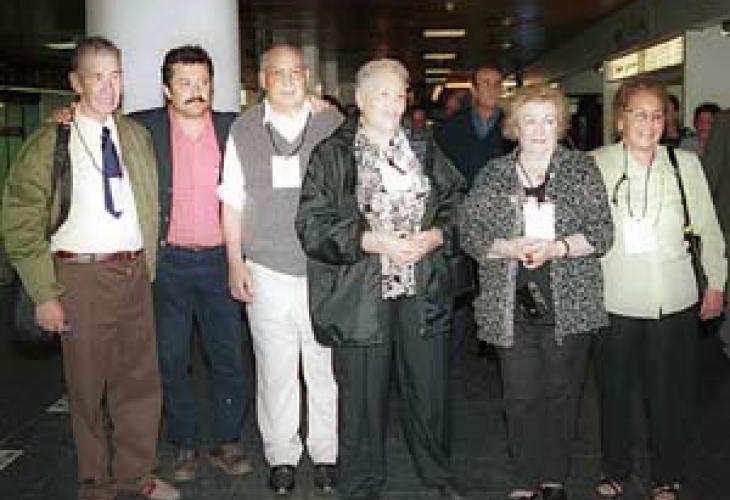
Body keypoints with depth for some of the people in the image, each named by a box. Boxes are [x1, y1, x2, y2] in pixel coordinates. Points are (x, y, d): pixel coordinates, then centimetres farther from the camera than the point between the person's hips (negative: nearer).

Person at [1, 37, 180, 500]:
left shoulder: (137, 136, 9)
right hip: (80, 275, -4)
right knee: (87, 383, 8)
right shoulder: (49, 142, -5)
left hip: (135, 272, 4)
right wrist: (44, 293, -10)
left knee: (141, 377, 11)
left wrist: (149, 264, 11)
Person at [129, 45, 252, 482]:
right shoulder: (144, 128, 0)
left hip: (220, 261, 1)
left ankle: (227, 442, 23)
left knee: (232, 357, 6)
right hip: (168, 262, -1)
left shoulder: (233, 128, 3)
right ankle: (185, 445, 24)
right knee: (172, 360, 8)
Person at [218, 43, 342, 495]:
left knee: (325, 364, 5)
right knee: (275, 366, 8)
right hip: (267, 269, 1)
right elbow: (232, 203, 8)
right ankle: (282, 455, 23)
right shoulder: (243, 131, 6)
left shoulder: (333, 124, 3)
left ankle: (326, 453, 21)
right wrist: (235, 263, 4)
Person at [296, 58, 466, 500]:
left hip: (423, 292, 4)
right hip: (360, 294, -3)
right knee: (364, 395, 5)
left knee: (430, 388, 12)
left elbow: (457, 206, 13)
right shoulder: (332, 156, -2)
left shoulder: (425, 151, 10)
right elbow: (313, 224, -8)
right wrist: (373, 241, -16)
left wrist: (434, 236, -7)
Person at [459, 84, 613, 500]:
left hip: (569, 305, 0)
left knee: (563, 394, 9)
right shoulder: (493, 175, 6)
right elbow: (469, 231, 0)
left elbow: (602, 233, -2)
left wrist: (555, 248, -18)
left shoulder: (582, 169, 3)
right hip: (512, 306, 0)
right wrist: (509, 248, -17)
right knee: (522, 397, 5)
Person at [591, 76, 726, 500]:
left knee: (670, 393, 9)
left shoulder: (686, 163, 0)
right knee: (615, 390, 13)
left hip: (675, 301, 1)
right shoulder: (597, 164, -3)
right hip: (615, 301, 0)